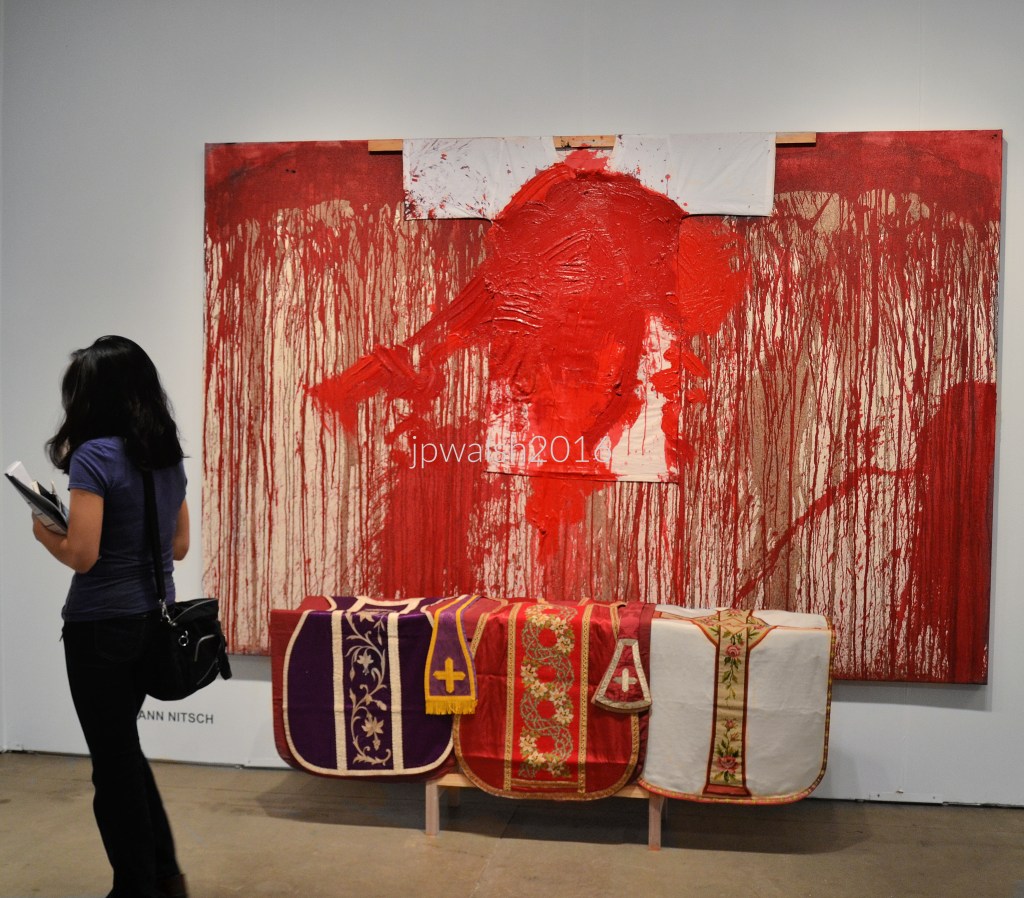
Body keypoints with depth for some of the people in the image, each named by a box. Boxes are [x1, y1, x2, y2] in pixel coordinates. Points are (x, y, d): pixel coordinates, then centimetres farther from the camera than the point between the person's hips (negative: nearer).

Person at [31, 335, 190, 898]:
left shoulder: (93, 455, -15)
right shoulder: (169, 456, 6)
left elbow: (81, 554, -18)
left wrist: (43, 530, 0)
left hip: (103, 624, -7)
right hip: (154, 617, 7)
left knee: (112, 757, 9)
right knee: (123, 746, 24)